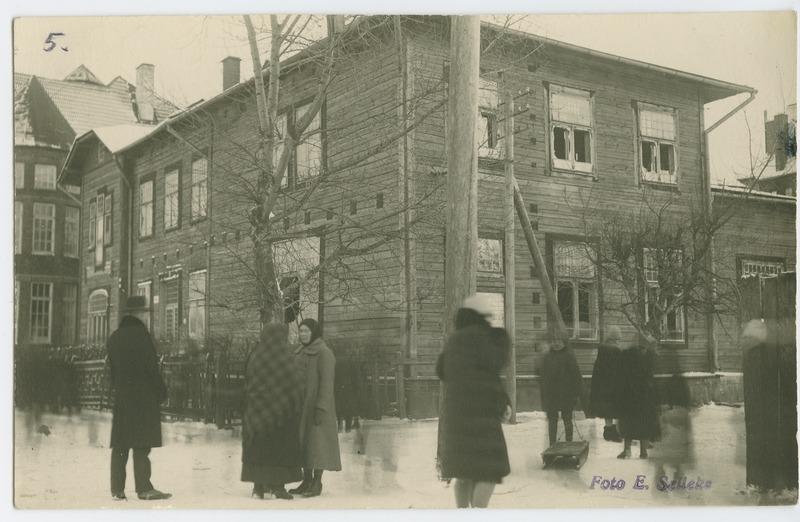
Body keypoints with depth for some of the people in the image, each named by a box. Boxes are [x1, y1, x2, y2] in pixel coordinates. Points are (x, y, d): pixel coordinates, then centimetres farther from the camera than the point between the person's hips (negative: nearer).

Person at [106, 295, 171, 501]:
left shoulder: (114, 337, 13)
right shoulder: (140, 334, -9)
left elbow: (112, 369, 15)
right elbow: (151, 366, -12)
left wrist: (118, 389, 19)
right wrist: (162, 391, -5)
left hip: (121, 397, 7)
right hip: (143, 396, -7)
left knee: (120, 444, 7)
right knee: (141, 444, -6)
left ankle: (117, 490, 8)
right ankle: (144, 489, -6)